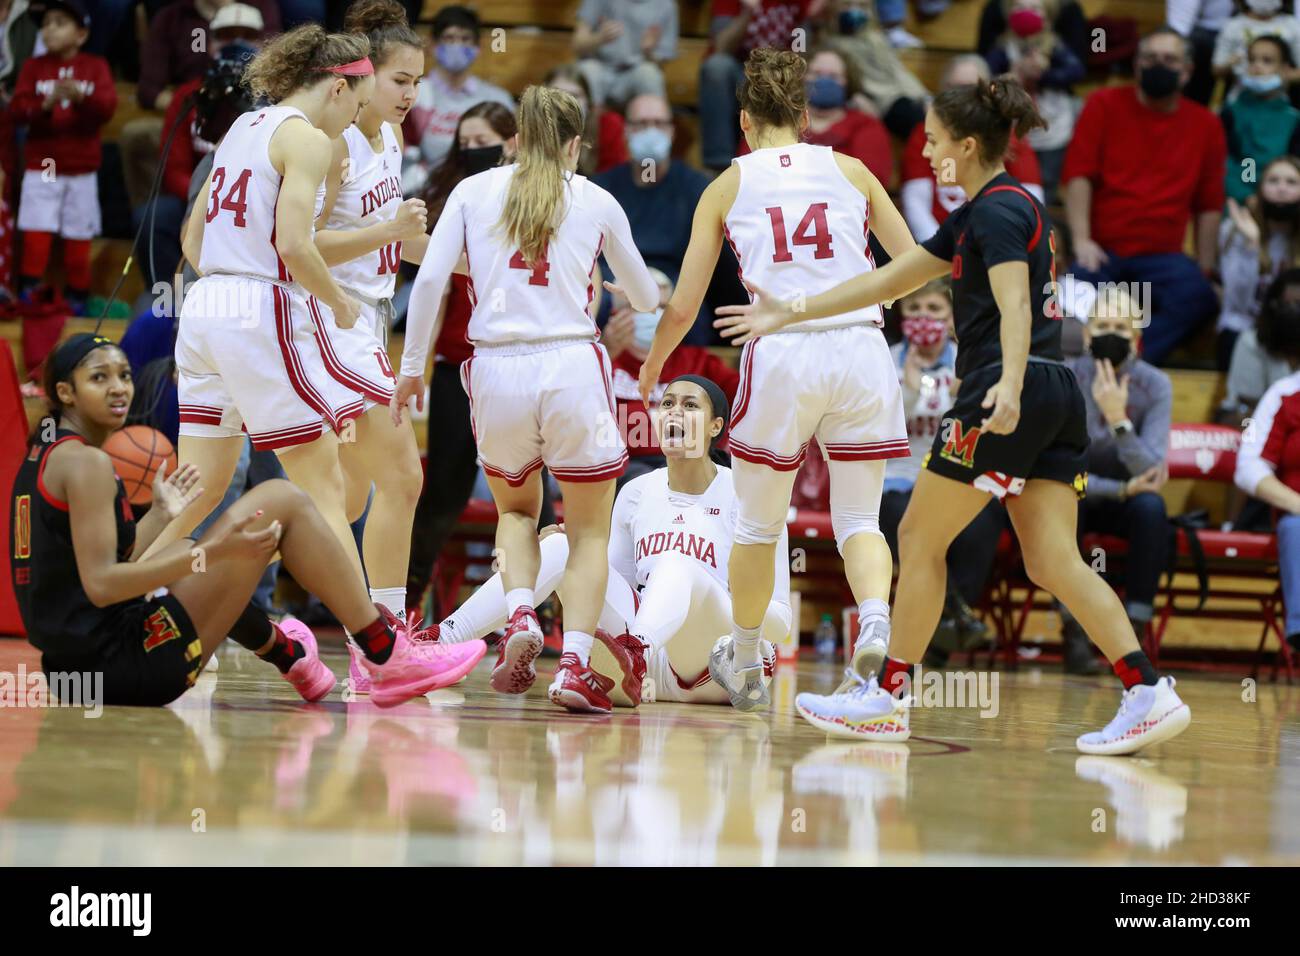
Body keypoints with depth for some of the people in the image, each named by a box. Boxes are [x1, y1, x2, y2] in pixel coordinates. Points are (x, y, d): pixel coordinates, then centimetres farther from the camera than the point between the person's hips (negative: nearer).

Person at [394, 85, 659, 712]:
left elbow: (429, 279, -1)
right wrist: (649, 294, 45)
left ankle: (520, 614, 0)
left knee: (516, 509, 27)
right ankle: (574, 665, -6)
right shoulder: (596, 202, 10)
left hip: (496, 372, 1)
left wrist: (411, 367, 7)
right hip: (571, 367, -1)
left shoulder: (472, 192, 10)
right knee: (589, 530, 12)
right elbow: (646, 298, 22)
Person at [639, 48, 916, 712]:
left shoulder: (728, 186, 10)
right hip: (861, 350, 1)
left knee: (758, 524, 17)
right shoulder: (850, 170, 12)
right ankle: (876, 626, -20)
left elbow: (681, 310, 11)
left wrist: (651, 368, 28)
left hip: (781, 353, -1)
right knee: (859, 519, 8)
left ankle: (744, 665, 32)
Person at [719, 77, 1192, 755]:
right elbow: (890, 280, 25)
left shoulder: (998, 209, -7)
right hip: (1057, 399, 9)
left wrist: (1009, 386, -39)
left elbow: (1014, 303, -23)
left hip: (1000, 399, -9)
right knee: (1053, 561, 1)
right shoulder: (981, 212, 22)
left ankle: (887, 697, 9)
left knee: (920, 539, 3)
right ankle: (1149, 693, -11)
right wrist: (790, 314, 25)